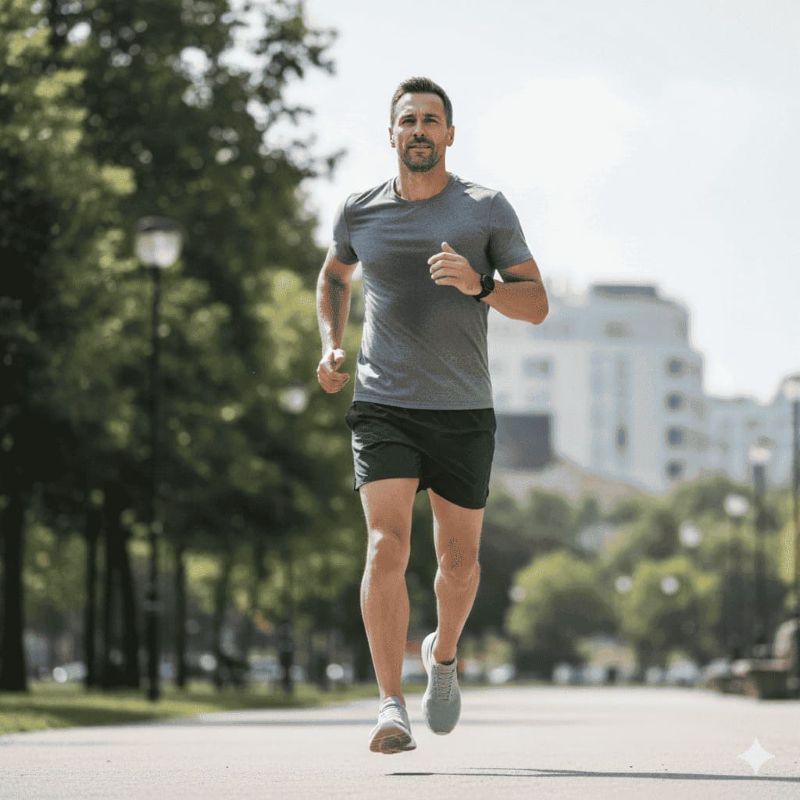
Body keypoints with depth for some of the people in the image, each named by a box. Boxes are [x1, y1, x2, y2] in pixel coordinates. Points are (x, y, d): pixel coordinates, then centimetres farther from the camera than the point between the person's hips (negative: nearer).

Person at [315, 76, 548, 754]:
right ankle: (392, 707, -18)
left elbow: (537, 304, -1)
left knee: (459, 557, 9)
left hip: (463, 411, 1)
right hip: (382, 406, 0)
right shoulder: (359, 213, 5)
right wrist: (331, 346, 11)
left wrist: (477, 285, -20)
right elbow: (334, 275, 27)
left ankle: (443, 654, 40)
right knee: (387, 547, -16)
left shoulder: (488, 210, 1)